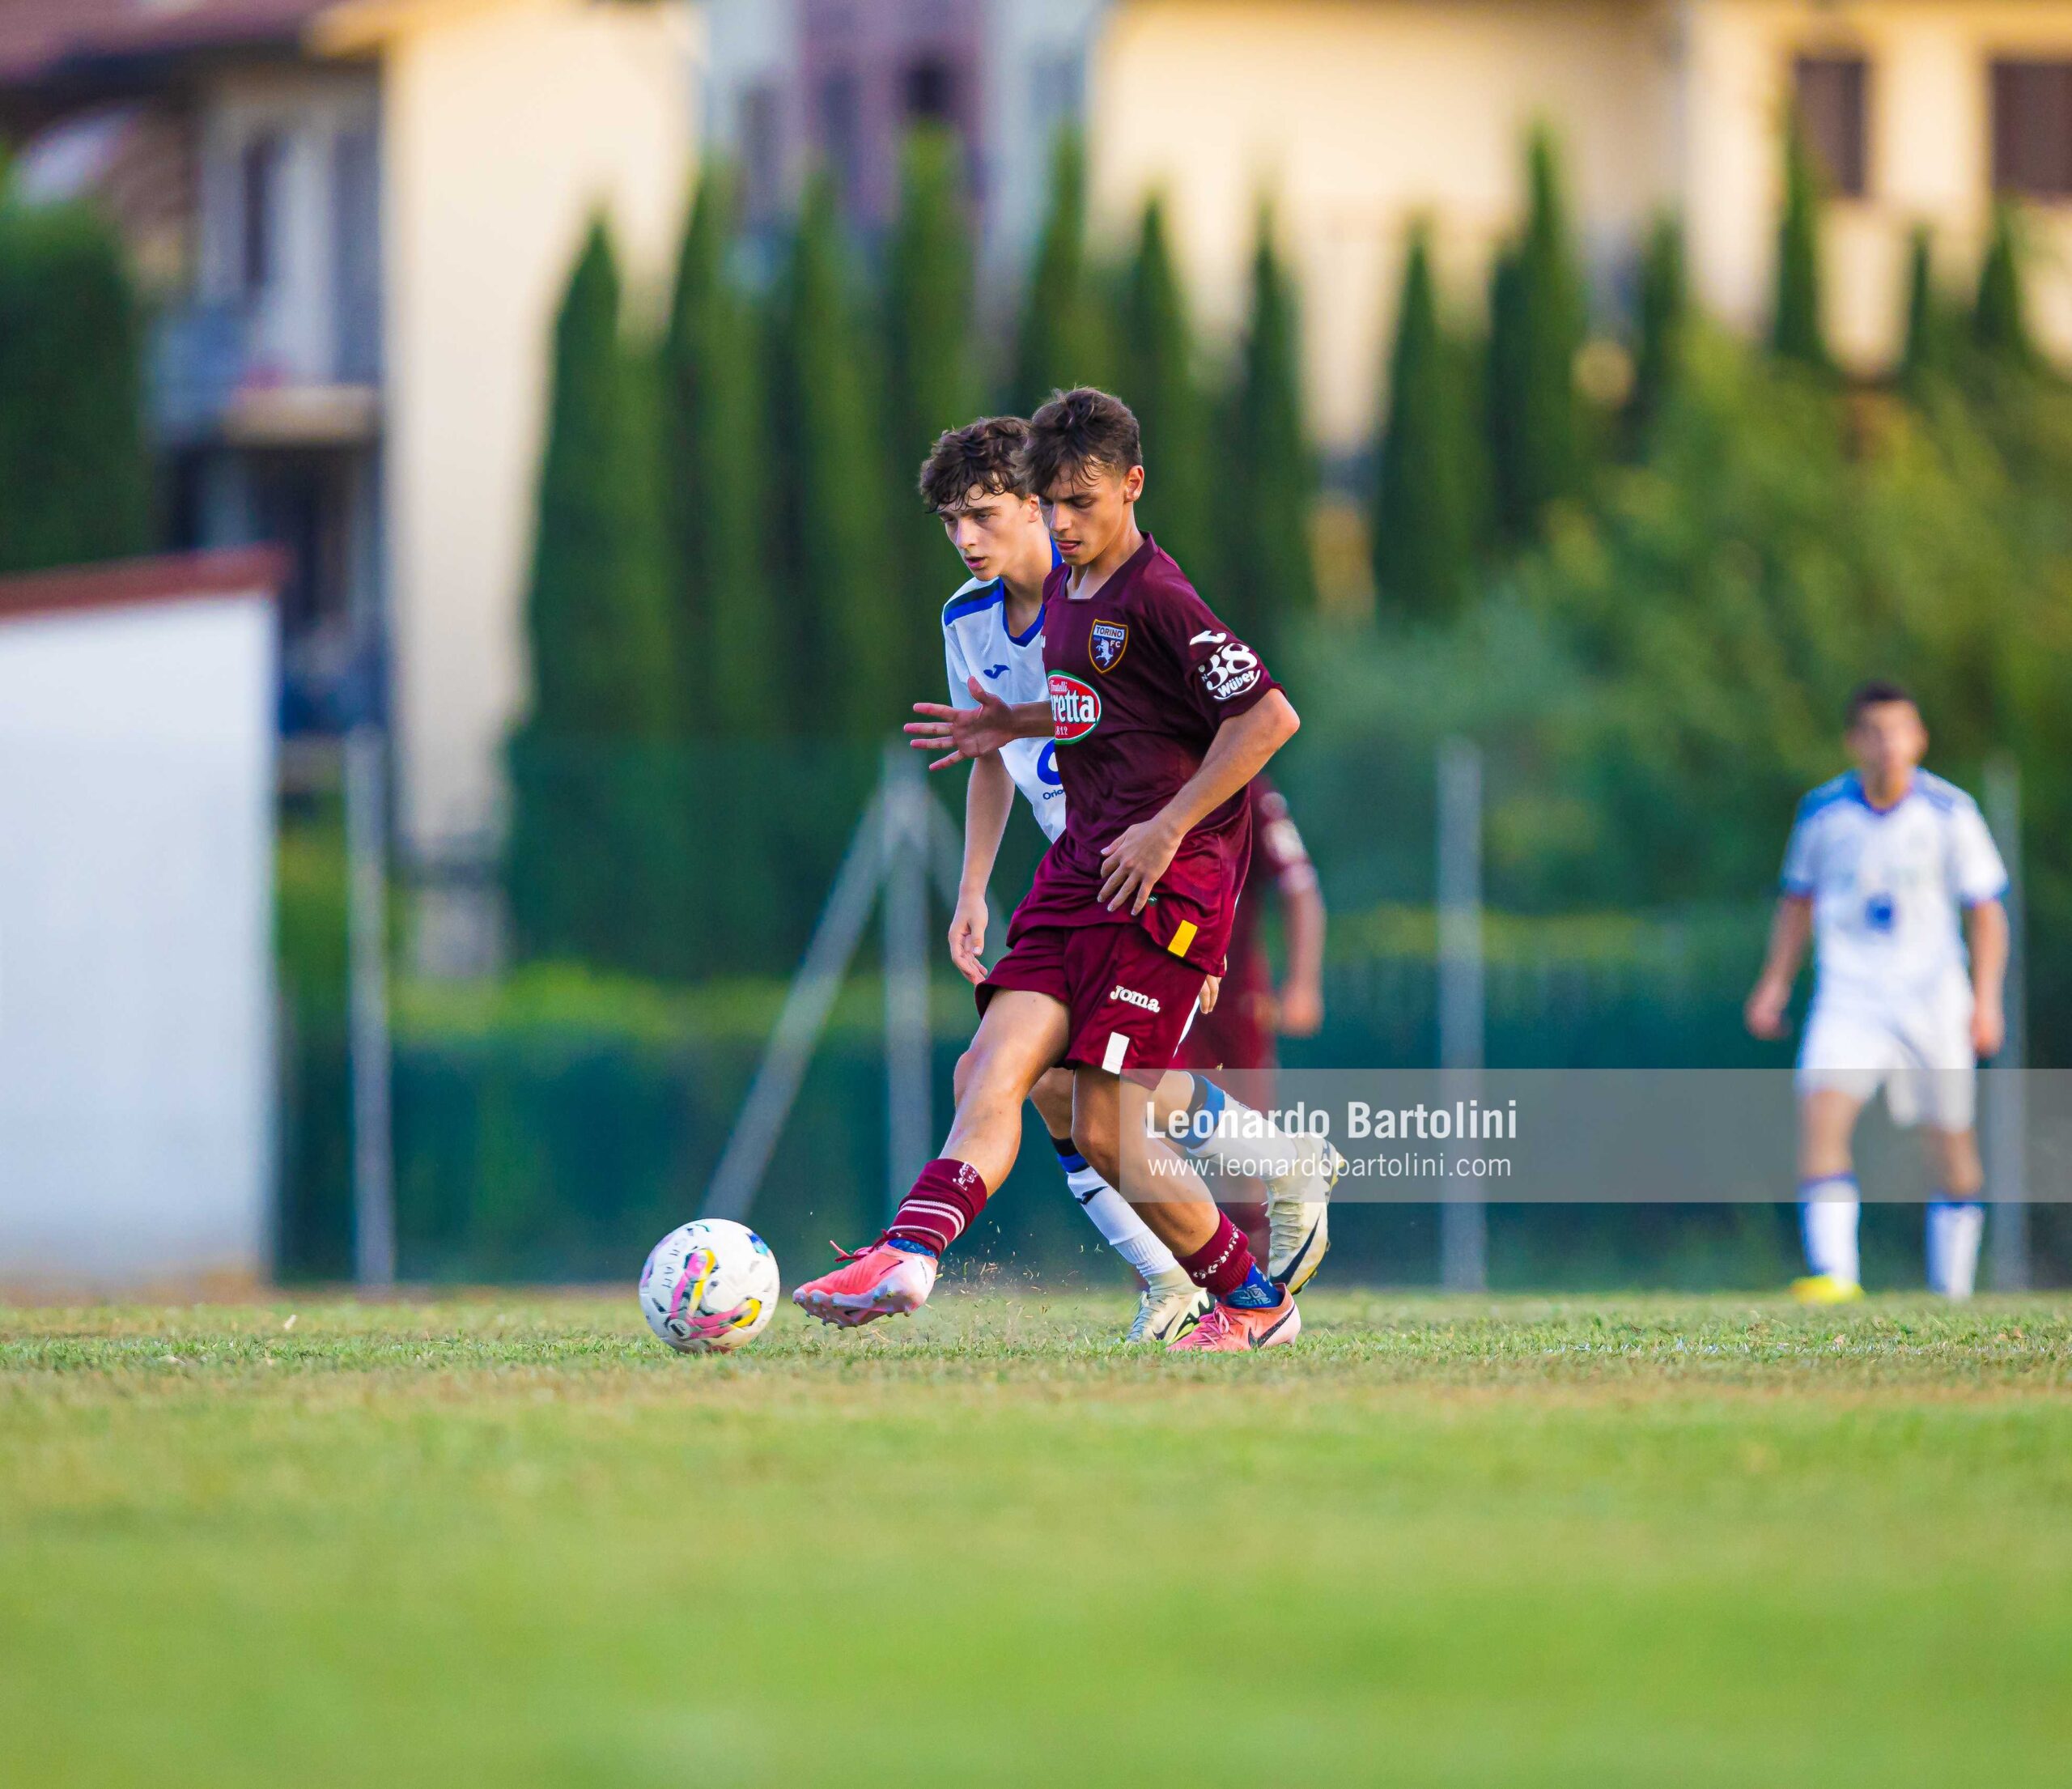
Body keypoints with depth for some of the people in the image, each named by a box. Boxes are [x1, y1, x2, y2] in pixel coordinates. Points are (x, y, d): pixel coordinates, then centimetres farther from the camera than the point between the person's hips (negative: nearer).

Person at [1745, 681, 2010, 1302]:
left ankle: (1953, 1292, 22)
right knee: (1821, 1111, -22)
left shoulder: (1950, 812, -4)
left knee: (1953, 1148, 5)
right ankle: (1834, 1274, -29)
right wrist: (1775, 985, 9)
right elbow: (1799, 900, 15)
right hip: (1849, 993, 0)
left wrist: (1986, 1000, -6)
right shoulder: (1823, 812, 0)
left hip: (1933, 996, 0)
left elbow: (1986, 909, 2)